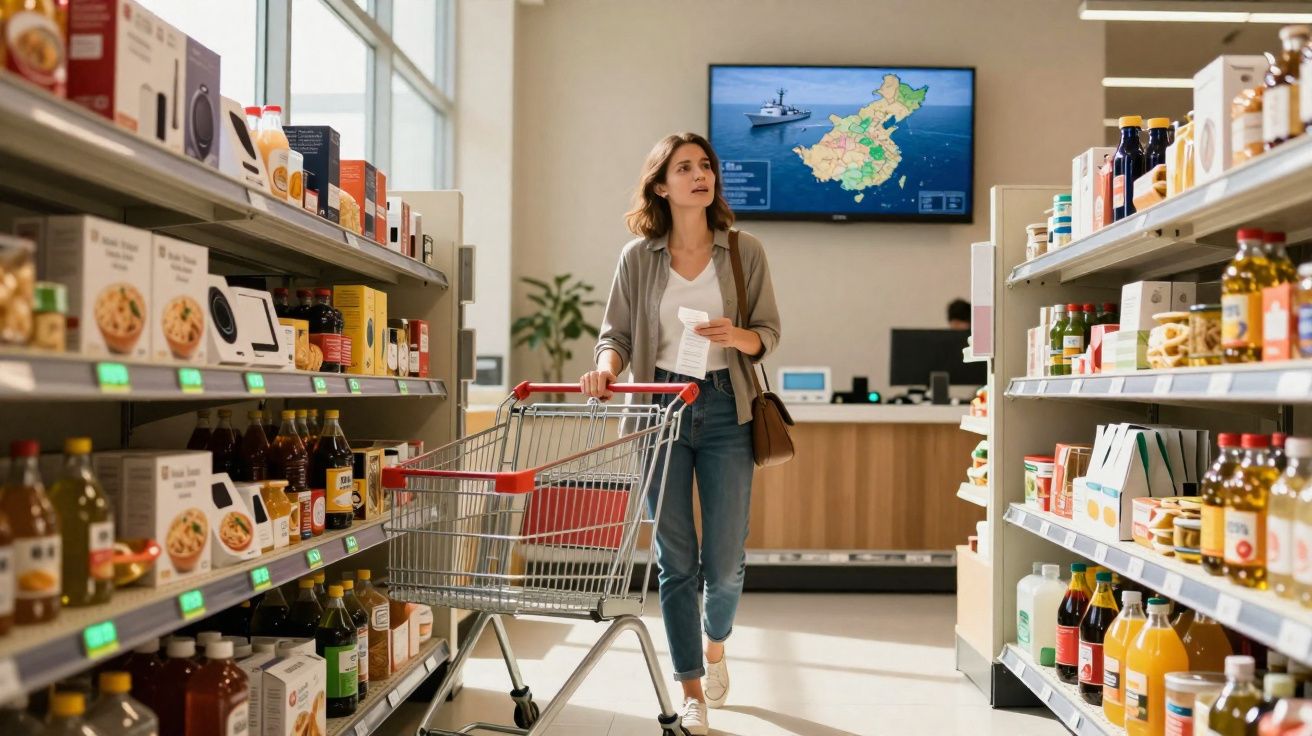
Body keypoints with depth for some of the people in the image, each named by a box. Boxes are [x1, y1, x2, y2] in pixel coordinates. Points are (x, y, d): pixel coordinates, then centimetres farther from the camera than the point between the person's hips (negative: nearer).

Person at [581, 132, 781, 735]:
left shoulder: (744, 251, 3)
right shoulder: (637, 257, 3)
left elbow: (769, 332, 7)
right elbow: (616, 333, 4)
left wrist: (737, 336, -15)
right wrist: (606, 366, -17)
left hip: (725, 408, 0)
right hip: (661, 410, 0)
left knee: (725, 556, 3)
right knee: (675, 557, 4)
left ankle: (715, 642, 37)